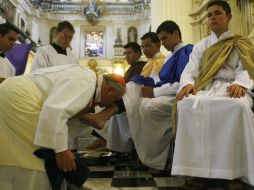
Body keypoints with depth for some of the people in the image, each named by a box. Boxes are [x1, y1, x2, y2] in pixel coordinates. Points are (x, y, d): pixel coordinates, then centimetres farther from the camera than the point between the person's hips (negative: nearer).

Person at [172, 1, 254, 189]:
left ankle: (234, 170, -29)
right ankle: (199, 168, -31)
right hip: (205, 88, 2)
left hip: (230, 88, -1)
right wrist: (188, 83, -14)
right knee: (188, 104, -34)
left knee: (238, 106, -39)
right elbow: (190, 71, 11)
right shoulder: (200, 46, 26)